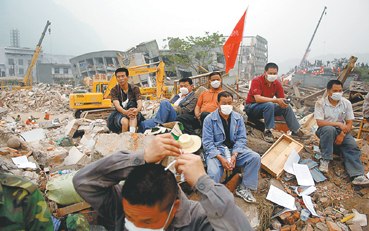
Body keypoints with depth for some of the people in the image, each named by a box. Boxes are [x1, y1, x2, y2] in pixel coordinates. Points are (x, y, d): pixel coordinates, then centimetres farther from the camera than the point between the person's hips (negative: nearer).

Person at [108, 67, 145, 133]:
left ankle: (132, 133, -54)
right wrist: (125, 112, -41)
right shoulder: (114, 90, -2)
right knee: (125, 122, -37)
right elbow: (117, 105, -18)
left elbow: (139, 102, -16)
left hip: (135, 117, 1)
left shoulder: (135, 88, -1)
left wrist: (138, 109, -42)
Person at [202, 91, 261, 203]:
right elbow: (207, 143, -8)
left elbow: (241, 139, 3)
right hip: (215, 151, -4)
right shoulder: (209, 119, -3)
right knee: (214, 174, -31)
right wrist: (221, 158, -20)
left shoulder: (238, 118, 8)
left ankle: (243, 189, -2)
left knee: (255, 157, -19)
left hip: (235, 150, 4)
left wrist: (234, 155, -14)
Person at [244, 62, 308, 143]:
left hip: (266, 109, 7)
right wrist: (276, 100, -34)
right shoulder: (257, 81, -20)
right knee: (269, 105, -34)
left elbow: (282, 99, 1)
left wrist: (284, 103, -25)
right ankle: (267, 132, -28)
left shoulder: (277, 83, 0)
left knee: (287, 107, -5)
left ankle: (296, 131, 10)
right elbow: (258, 99, -32)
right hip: (251, 107, -6)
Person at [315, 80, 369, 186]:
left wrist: (342, 134, -17)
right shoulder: (320, 103, -9)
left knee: (352, 145, -23)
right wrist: (338, 124, -23)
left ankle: (358, 175, -31)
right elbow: (320, 122, -19)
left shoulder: (346, 103, 1)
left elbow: (349, 123, 0)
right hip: (325, 130, -3)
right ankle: (325, 160, -27)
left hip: (341, 130, 3)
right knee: (329, 129, -37)